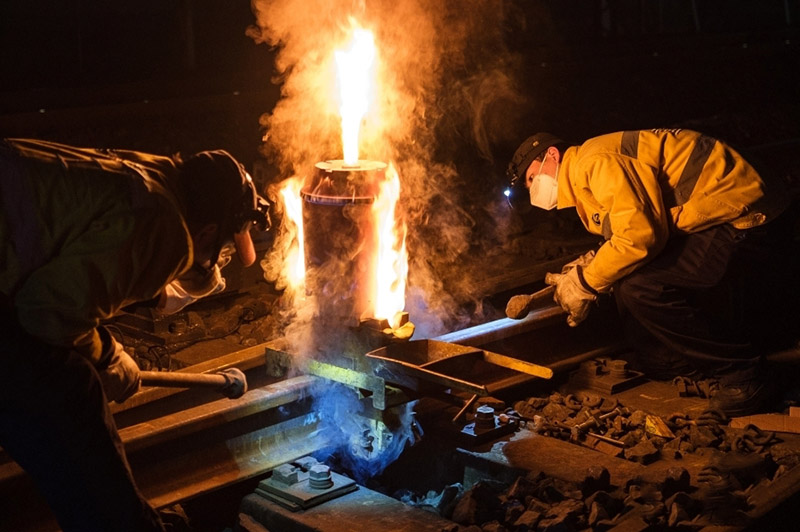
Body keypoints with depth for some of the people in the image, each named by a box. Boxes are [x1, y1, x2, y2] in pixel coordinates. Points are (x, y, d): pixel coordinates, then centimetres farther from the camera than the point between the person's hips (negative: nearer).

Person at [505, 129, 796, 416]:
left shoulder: (595, 161, -15)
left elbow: (639, 235, -25)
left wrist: (586, 284, -13)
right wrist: (591, 263, 4)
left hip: (745, 223, -11)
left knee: (638, 286, -22)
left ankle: (741, 372, -7)